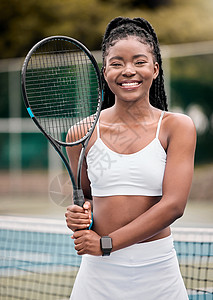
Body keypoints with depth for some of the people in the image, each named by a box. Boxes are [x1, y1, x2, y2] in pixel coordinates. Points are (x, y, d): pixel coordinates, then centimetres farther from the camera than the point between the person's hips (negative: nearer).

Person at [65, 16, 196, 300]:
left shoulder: (177, 126, -5)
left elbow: (173, 204, -13)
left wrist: (107, 243, -15)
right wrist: (80, 215, -8)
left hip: (158, 273, -1)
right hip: (99, 274, 1)